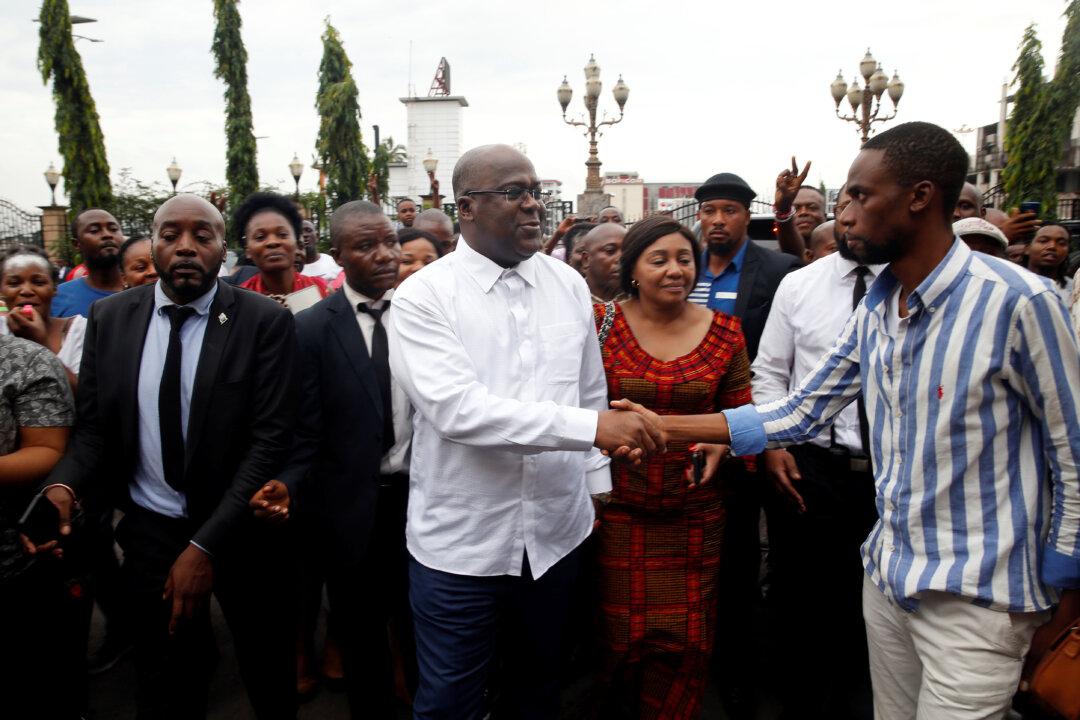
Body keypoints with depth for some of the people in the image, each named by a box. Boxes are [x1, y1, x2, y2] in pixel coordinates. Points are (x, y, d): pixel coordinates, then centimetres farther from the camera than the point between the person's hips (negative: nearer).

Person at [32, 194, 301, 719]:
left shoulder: (264, 322, -13)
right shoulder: (110, 317, -2)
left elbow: (271, 439, -16)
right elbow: (93, 426, 3)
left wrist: (206, 544, -20)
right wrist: (64, 485, -19)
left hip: (240, 533, -2)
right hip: (149, 531, 3)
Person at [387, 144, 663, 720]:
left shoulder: (569, 285, 2)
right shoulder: (422, 296, -12)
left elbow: (590, 393, 9)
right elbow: (457, 409, -26)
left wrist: (596, 488, 8)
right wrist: (592, 427, -31)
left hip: (556, 533, 4)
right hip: (460, 542, -3)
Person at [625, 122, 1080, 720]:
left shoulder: (1018, 301, -18)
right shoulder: (875, 308, 3)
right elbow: (799, 412, 5)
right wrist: (667, 428, -2)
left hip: (977, 597, -6)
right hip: (888, 574, 6)